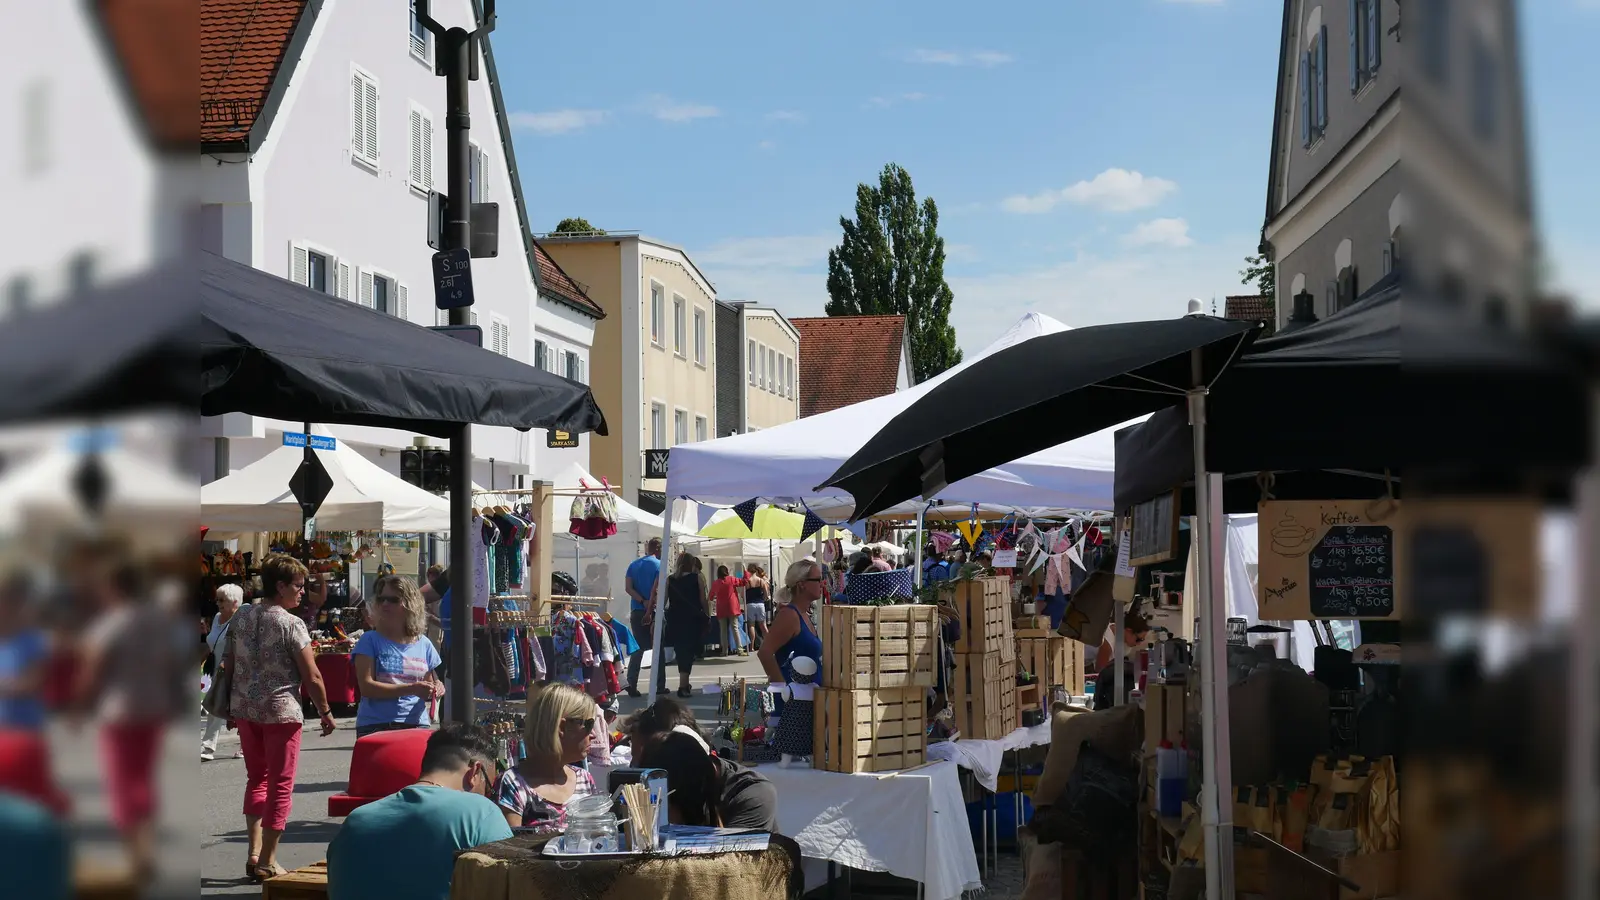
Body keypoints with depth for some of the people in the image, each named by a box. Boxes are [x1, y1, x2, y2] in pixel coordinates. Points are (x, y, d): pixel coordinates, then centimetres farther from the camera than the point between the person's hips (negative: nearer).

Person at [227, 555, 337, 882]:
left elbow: (230, 663, 12)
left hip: (245, 708, 6)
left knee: (256, 779, 19)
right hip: (280, 710, -6)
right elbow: (312, 677, -12)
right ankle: (267, 863, 5)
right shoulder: (292, 624, -13)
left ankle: (254, 854, 13)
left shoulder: (241, 617, 5)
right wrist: (326, 713, 1)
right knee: (280, 785, 3)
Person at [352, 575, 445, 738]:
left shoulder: (423, 645, 12)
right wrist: (411, 689, -17)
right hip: (375, 727, -3)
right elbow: (367, 687, -8)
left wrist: (436, 688, -3)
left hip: (417, 725, 3)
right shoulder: (370, 641, 2)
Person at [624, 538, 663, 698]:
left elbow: (628, 587, 0)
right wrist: (650, 607, -17)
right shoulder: (658, 565, -5)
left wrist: (642, 601, -9)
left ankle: (632, 685, -2)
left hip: (637, 611, 4)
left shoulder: (633, 565, 12)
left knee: (637, 649, 7)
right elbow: (656, 589, -16)